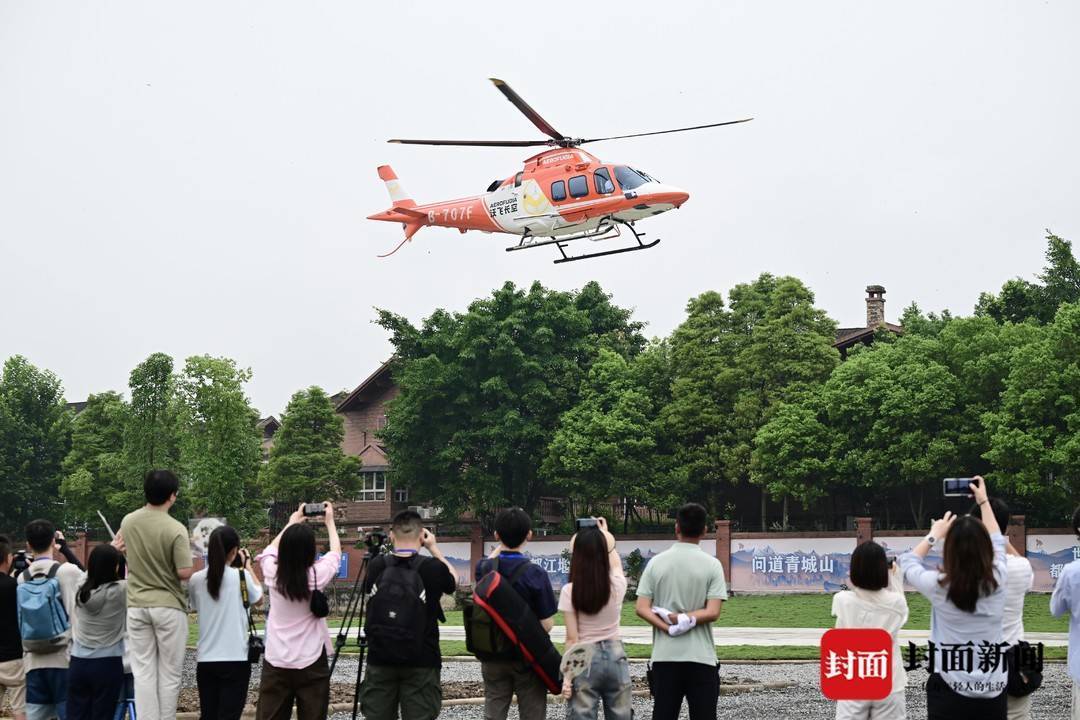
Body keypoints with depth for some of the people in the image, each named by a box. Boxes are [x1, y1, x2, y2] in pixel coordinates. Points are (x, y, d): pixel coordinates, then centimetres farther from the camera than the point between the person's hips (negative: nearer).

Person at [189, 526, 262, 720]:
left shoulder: (196, 580, 1)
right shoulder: (241, 576, -8)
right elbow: (258, 599, 10)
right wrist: (248, 566, 18)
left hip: (206, 660, 3)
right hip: (235, 659, -3)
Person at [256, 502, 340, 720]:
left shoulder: (273, 573, -4)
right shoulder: (317, 575, -9)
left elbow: (272, 550, 20)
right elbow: (336, 553, 13)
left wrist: (292, 523, 31)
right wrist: (329, 522, 27)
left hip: (276, 663, 2)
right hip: (311, 663, -2)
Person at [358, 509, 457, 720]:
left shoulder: (376, 567, -2)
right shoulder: (432, 568, -9)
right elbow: (453, 580, 12)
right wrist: (434, 548, 18)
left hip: (380, 660, 3)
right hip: (421, 663, -3)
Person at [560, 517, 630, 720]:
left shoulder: (570, 591, -13)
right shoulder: (617, 585, -5)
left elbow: (572, 639, -11)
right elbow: (615, 561, 21)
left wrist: (567, 675, -5)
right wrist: (604, 534, 33)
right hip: (616, 656, 3)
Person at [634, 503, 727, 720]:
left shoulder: (656, 563, 3)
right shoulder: (712, 565, -4)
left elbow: (641, 608, -4)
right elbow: (713, 612, -12)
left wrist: (667, 627, -11)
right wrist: (684, 619, -9)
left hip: (664, 656, 2)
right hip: (701, 657, -2)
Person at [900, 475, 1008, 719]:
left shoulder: (939, 586, -13)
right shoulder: (997, 581, -6)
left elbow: (908, 562, 10)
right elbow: (997, 543, 17)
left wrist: (934, 535, 20)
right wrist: (983, 501, 25)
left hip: (950, 691, -2)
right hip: (993, 692, 3)